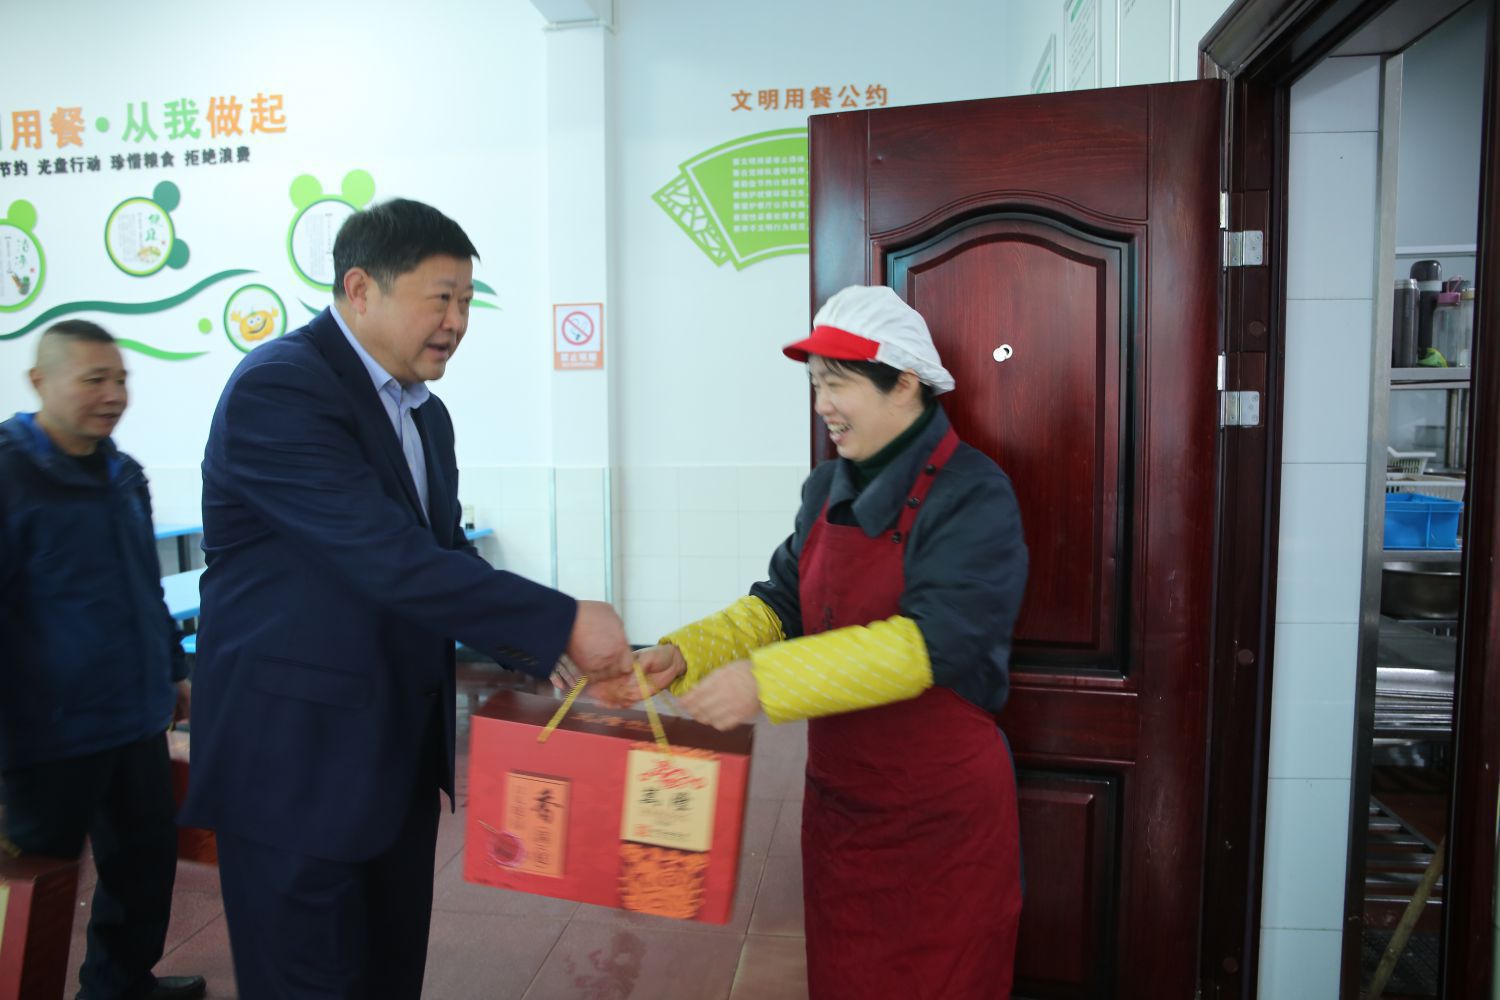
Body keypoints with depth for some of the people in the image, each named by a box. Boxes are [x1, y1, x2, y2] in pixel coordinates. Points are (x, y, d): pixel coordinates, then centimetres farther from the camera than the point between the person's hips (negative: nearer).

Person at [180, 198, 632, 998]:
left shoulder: (424, 414, 10)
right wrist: (561, 621, -25)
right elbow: (388, 558, -28)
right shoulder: (279, 388, -18)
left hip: (400, 750, 8)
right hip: (295, 756, -8)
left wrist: (547, 651, -4)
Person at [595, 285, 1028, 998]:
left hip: (942, 816, -6)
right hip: (838, 799, 6)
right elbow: (781, 603, 5)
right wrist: (682, 656, -11)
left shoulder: (971, 493, -16)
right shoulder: (827, 490, 4)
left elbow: (932, 639, -26)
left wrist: (766, 681, -31)